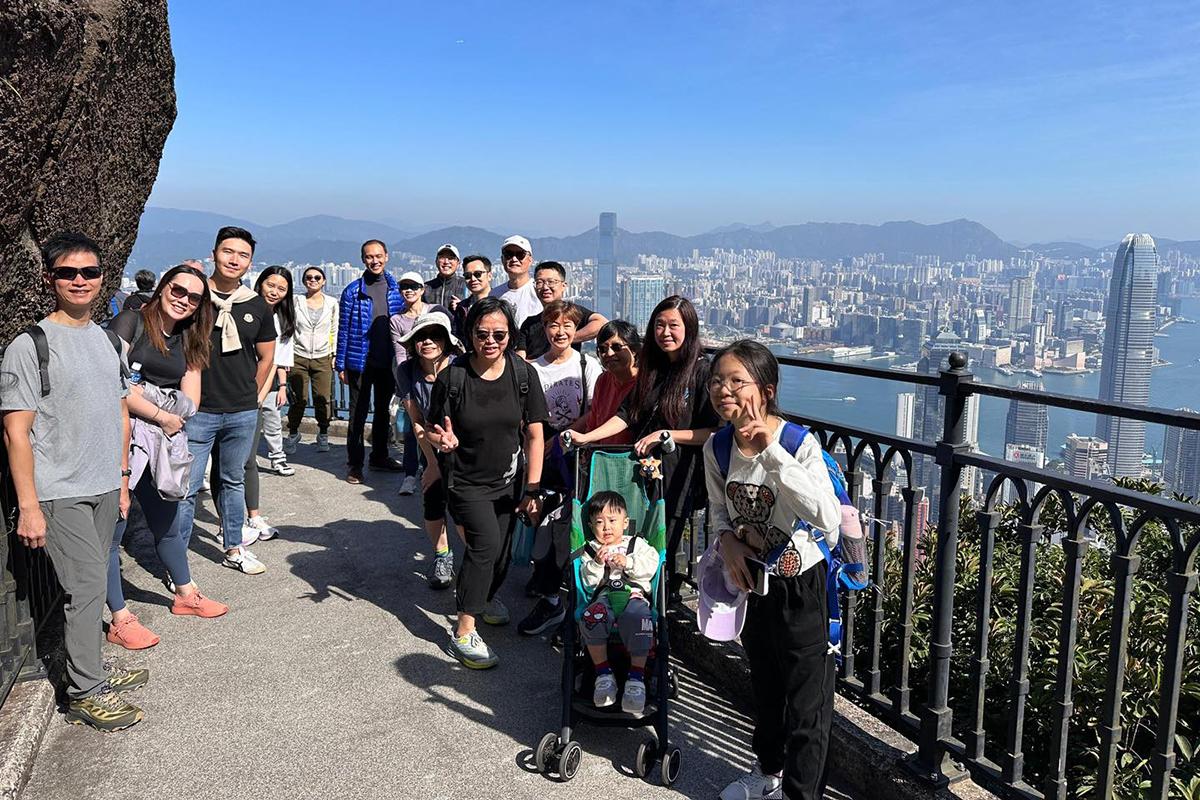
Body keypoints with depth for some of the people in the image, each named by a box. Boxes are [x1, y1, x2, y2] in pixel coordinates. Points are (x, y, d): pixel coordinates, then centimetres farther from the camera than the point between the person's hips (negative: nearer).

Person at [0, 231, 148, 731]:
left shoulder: (107, 340, 9)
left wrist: (122, 478, 16)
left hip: (104, 487, 6)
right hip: (59, 494, -6)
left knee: (90, 583, 14)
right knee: (87, 584, -4)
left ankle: (90, 672, 27)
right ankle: (86, 695, 9)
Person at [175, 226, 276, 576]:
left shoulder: (257, 305, 5)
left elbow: (266, 357, 16)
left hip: (243, 415, 4)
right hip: (198, 412, -4)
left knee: (233, 481, 18)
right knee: (187, 488, 0)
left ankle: (234, 549, 31)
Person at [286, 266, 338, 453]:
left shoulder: (332, 303, 6)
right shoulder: (295, 301, 3)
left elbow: (335, 331, 12)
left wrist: (335, 355, 5)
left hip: (323, 358, 1)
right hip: (298, 358, -1)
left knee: (323, 399, -5)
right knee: (298, 399, -2)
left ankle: (323, 434, 13)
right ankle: (293, 433, 19)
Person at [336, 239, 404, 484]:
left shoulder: (396, 288, 4)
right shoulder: (353, 291, -5)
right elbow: (343, 329, -2)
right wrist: (341, 364, -4)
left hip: (388, 361, 3)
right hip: (360, 361, -3)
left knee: (383, 410, 15)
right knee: (358, 413, 3)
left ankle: (380, 456, 29)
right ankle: (354, 464, 11)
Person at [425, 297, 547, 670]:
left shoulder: (523, 374, -10)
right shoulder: (452, 377, -17)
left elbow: (534, 435, -6)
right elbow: (433, 433, -11)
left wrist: (533, 489, -8)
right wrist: (442, 440, -35)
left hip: (508, 479, 4)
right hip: (465, 481, -3)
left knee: (501, 550, 11)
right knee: (486, 542, -19)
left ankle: (485, 596, 44)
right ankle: (464, 632, -7)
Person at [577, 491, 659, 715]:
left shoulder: (636, 545, 19)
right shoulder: (590, 550, 20)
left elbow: (651, 566, 1)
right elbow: (588, 583, 7)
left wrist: (627, 562, -12)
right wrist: (597, 564, -9)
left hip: (634, 595, -1)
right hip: (604, 598, 1)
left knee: (639, 618, -36)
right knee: (591, 617, -34)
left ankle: (636, 678, -28)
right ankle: (603, 674, -21)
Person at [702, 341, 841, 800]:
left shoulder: (800, 444, -26)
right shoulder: (716, 447, -8)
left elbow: (828, 518, -40)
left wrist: (771, 451, -42)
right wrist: (728, 541, -13)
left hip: (799, 584, -6)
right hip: (750, 579, 6)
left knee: (805, 700, 3)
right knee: (764, 684, 25)